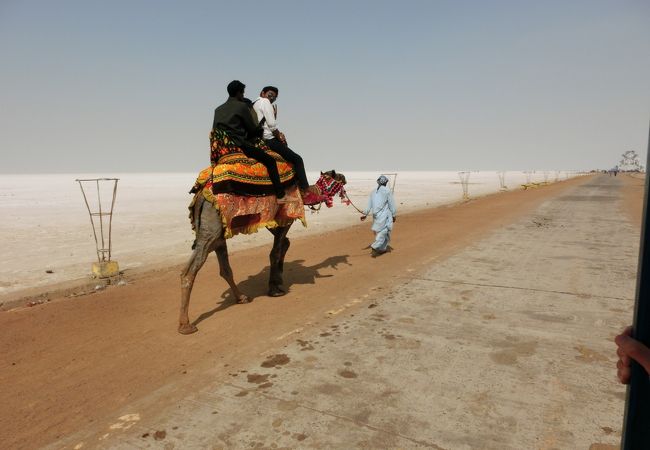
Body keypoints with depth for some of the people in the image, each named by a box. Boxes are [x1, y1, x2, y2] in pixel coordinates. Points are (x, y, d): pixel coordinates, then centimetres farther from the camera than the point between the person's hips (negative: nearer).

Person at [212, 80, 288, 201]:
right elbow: (252, 129, -1)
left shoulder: (218, 109, 17)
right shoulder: (242, 106, -3)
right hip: (240, 145, -8)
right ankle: (281, 195, -11)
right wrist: (262, 128, 19)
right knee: (270, 161, -4)